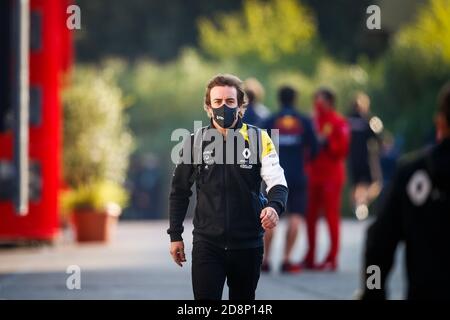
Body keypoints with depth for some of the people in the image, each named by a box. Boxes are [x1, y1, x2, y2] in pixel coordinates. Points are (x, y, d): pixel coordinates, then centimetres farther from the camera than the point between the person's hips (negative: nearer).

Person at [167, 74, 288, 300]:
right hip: (207, 244, 0)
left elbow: (277, 182, -9)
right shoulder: (195, 142, 1)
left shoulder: (259, 139, -2)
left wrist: (274, 207, -31)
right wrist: (175, 236, 9)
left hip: (248, 245, 1)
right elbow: (180, 191, 10)